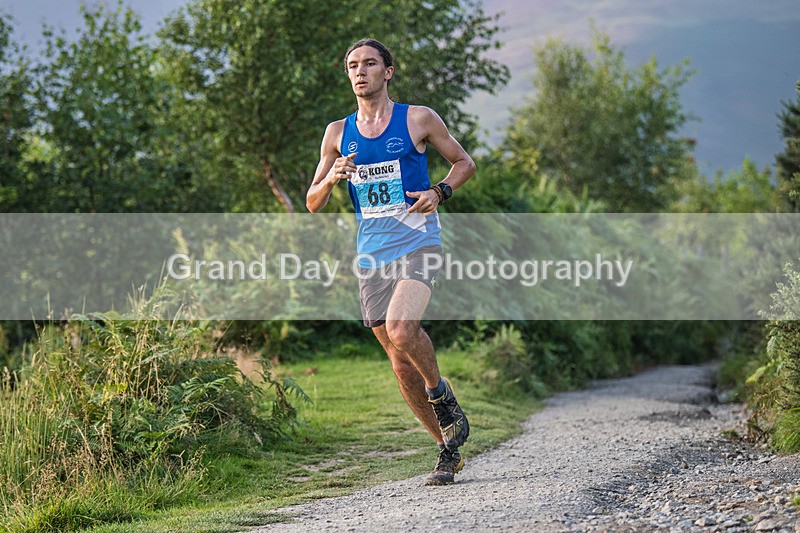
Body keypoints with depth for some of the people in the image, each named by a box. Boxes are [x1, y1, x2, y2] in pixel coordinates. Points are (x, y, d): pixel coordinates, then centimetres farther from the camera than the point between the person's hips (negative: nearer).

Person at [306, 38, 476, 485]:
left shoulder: (418, 119, 2)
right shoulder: (338, 133, 11)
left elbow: (465, 162, 12)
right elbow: (313, 204, 12)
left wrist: (440, 192, -7)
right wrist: (331, 180, -9)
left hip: (418, 244, -4)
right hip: (372, 255, 4)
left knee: (401, 331, -29)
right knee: (402, 365, 4)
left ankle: (442, 394, 0)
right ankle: (448, 448, 17)